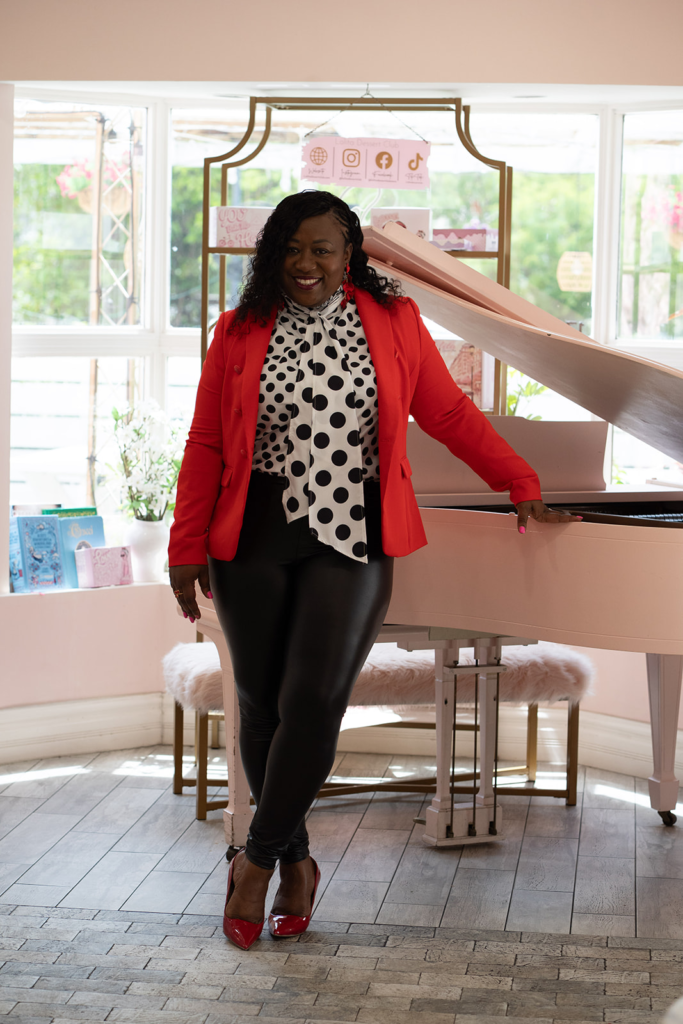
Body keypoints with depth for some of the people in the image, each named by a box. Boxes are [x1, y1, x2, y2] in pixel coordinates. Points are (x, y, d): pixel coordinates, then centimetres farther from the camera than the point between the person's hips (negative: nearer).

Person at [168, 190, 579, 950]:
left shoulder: (392, 322, 5)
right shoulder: (240, 333, 5)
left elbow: (449, 414, 11)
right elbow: (205, 446, 6)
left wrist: (522, 487, 11)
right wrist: (188, 547, 2)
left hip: (351, 538, -1)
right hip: (255, 542, 2)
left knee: (314, 700, -13)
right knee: (261, 704, 5)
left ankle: (259, 859, 3)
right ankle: (296, 864, 22)